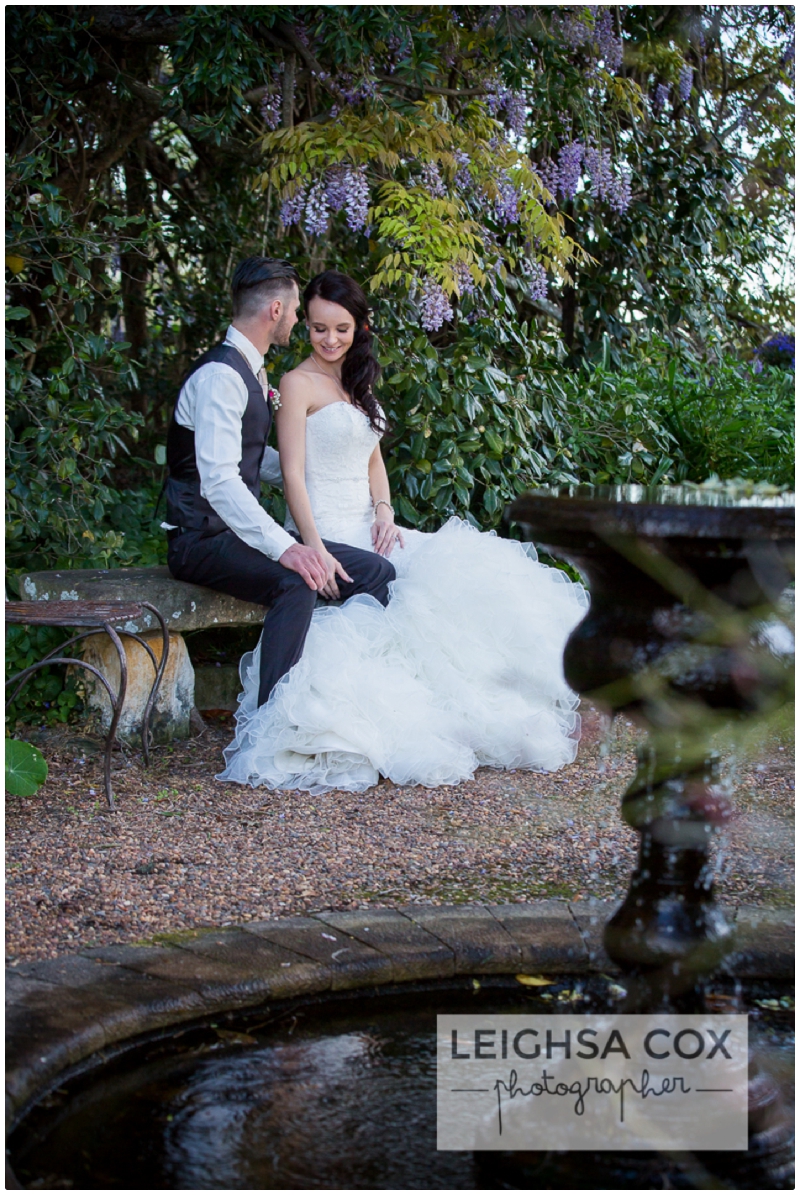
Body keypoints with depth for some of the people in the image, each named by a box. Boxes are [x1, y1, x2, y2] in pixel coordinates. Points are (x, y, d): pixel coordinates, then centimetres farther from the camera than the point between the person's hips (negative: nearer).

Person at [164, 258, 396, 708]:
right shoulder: (219, 375, -16)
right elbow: (218, 482, -27)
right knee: (296, 582, -35)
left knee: (375, 570, -3)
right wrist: (284, 547, -35)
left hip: (243, 530, 9)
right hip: (204, 540, -9)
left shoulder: (253, 371, 15)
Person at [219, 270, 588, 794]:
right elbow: (293, 475, -11)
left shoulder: (360, 382, 18)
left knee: (461, 568, -12)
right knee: (433, 580, -24)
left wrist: (384, 510, -1)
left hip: (367, 529, 7)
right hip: (328, 533, -7)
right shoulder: (299, 383, -5)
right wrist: (317, 553, -21)